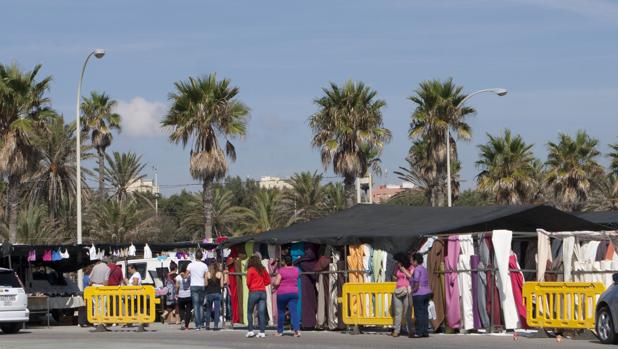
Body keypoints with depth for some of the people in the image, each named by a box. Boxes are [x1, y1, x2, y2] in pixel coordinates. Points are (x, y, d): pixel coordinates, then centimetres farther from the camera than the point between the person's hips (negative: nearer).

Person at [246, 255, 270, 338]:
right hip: (263, 292, 4)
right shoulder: (263, 270, 8)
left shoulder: (251, 270, -6)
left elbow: (248, 282, -7)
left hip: (253, 292, -4)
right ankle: (262, 332, -1)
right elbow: (268, 280, 13)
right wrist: (261, 284, 12)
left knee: (250, 312, 8)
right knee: (261, 313, 3)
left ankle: (251, 331, 0)